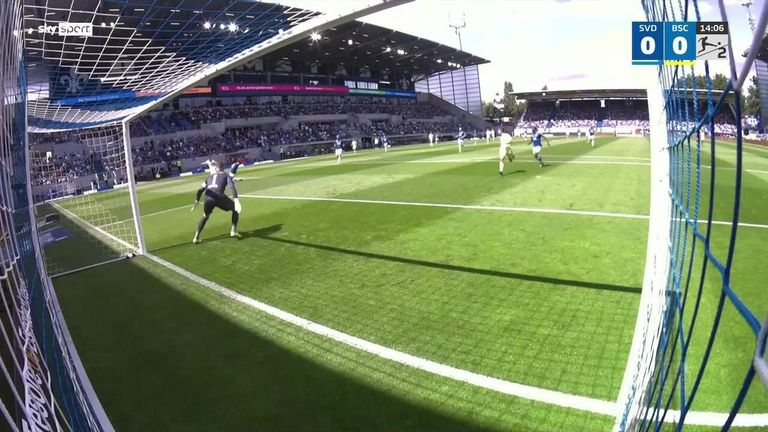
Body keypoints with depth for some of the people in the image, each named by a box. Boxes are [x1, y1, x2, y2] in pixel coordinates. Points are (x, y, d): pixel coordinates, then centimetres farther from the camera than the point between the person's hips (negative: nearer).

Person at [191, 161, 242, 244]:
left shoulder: (209, 177, 31)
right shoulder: (226, 176, 22)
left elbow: (200, 190, 26)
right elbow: (232, 187, 4)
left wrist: (196, 202, 31)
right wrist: (236, 201, -6)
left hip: (209, 199, 4)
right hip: (219, 197, -4)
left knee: (205, 216, 31)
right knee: (235, 209, 21)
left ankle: (196, 237, 28)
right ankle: (233, 231, 12)